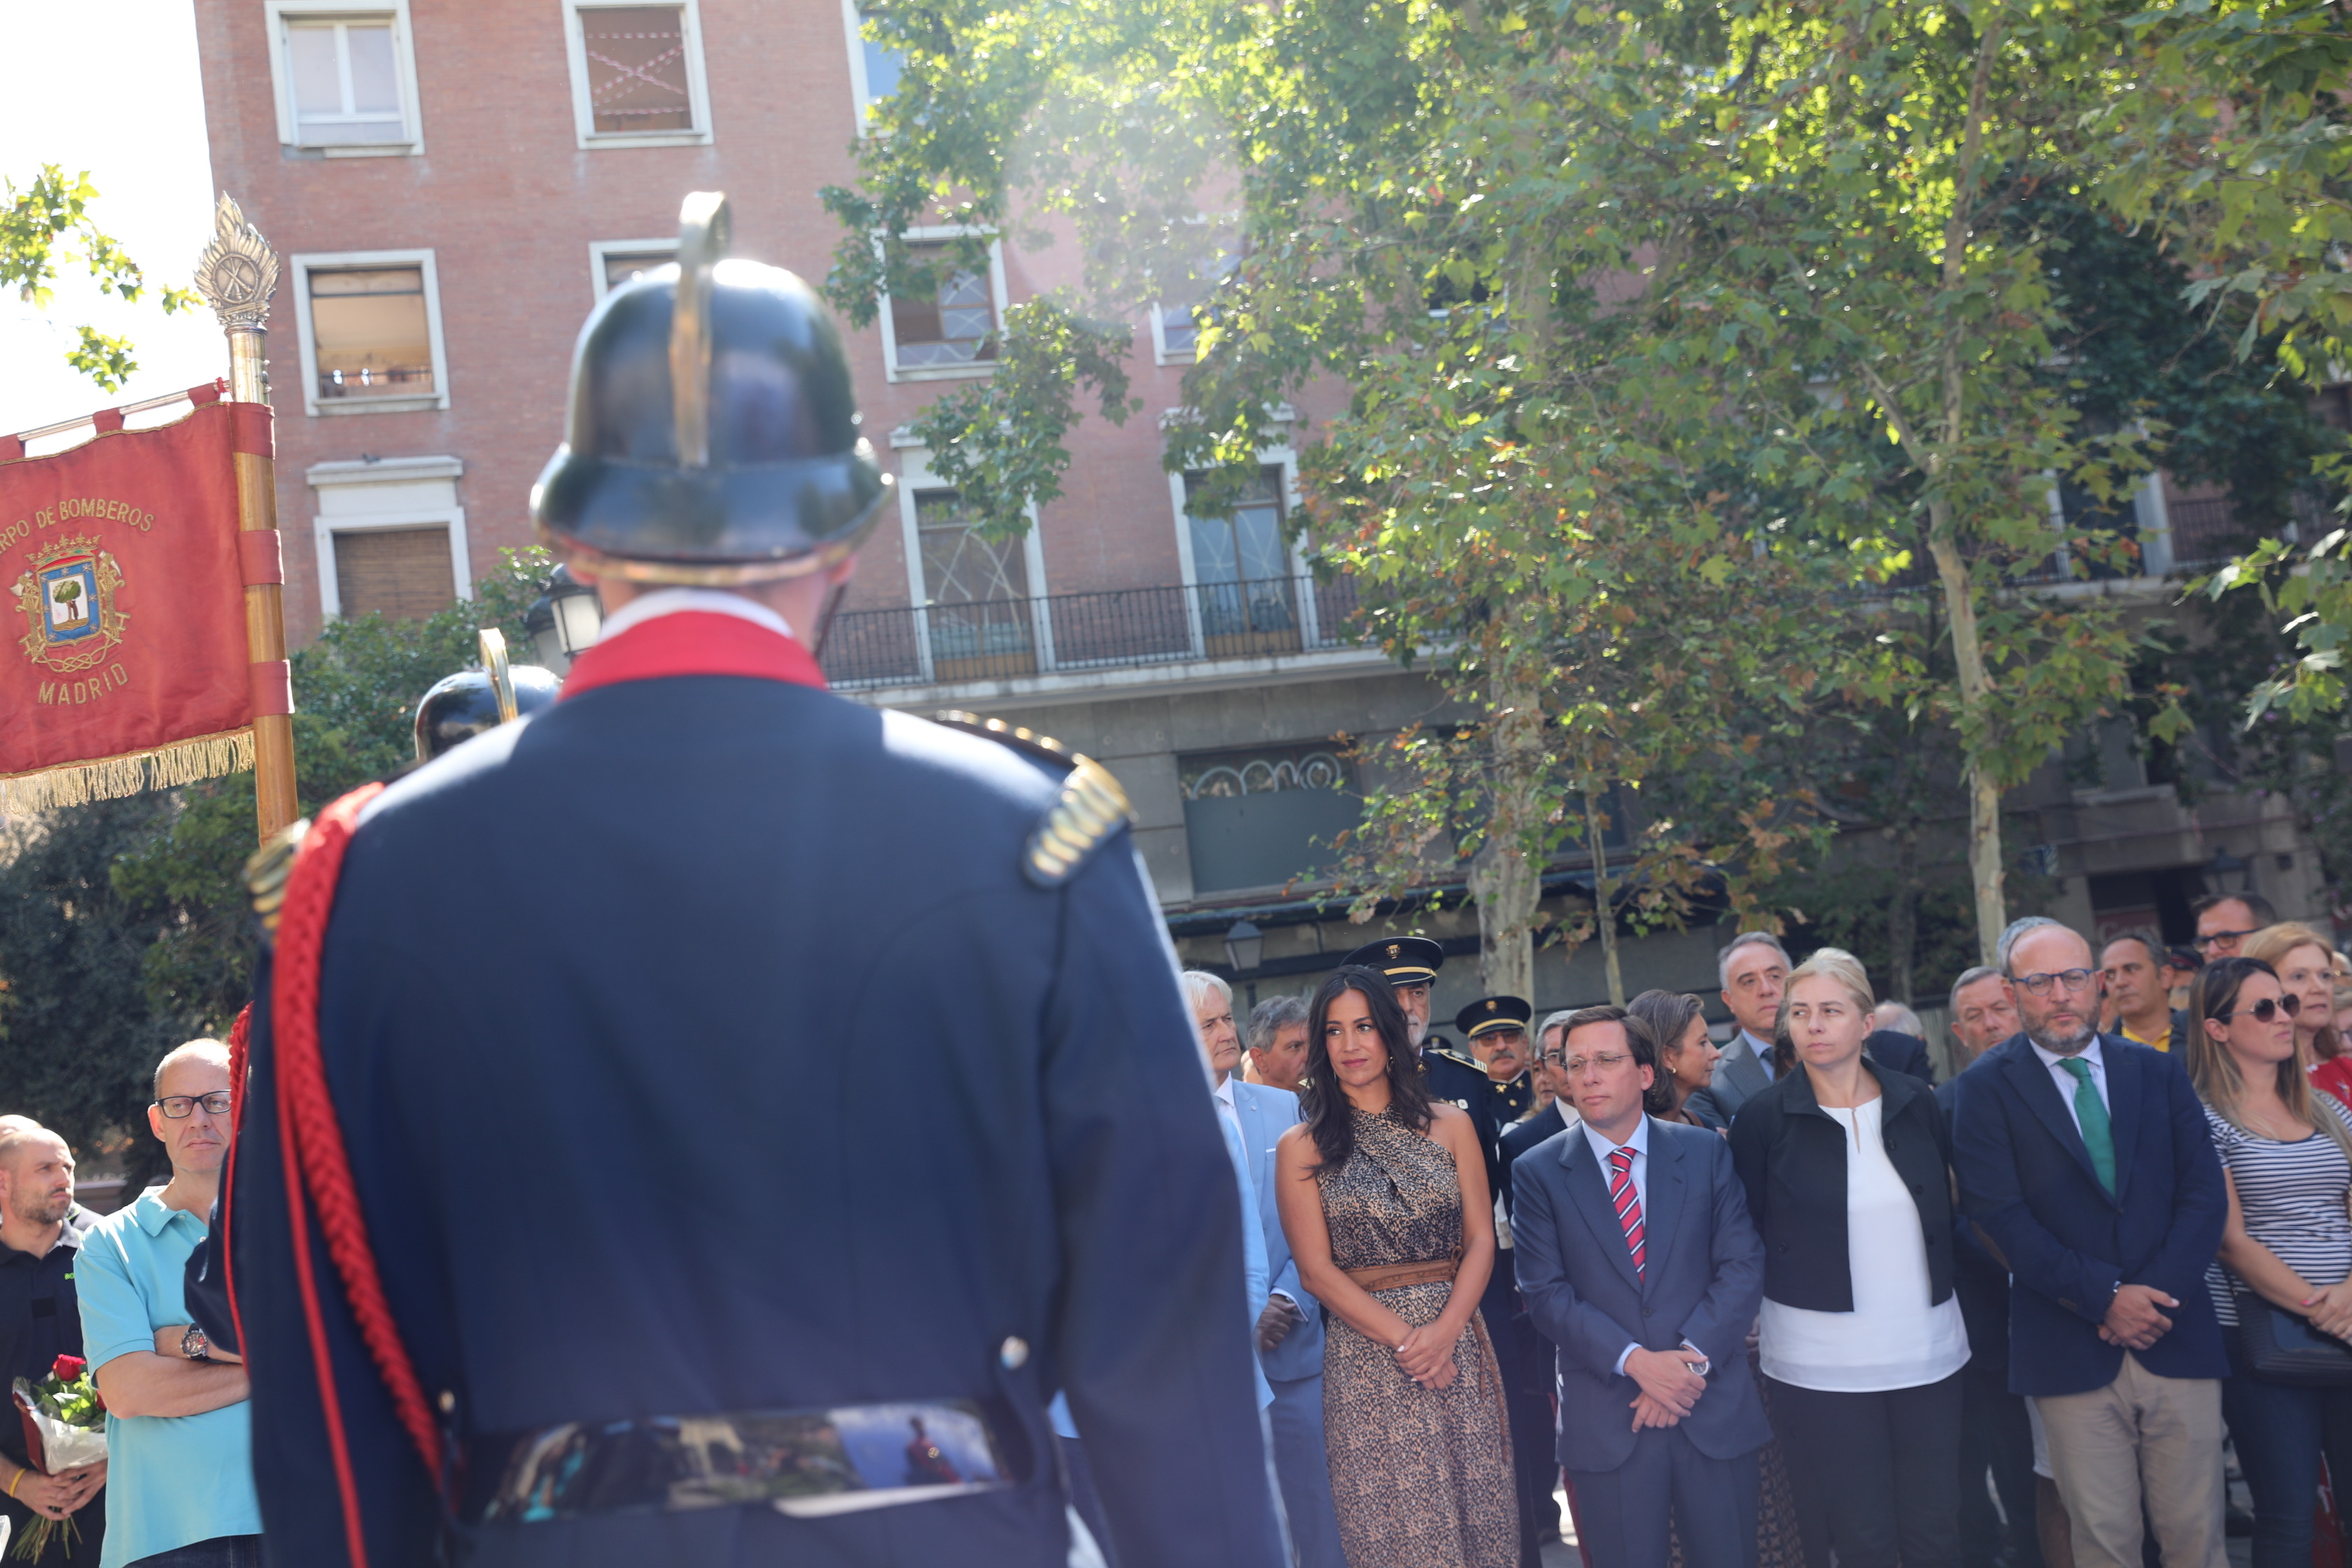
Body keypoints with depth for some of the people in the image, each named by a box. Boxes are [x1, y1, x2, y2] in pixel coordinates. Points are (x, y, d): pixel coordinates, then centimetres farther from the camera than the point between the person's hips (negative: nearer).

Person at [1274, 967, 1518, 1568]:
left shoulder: (1449, 1125, 7)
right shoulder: (1302, 1147, 1)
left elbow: (1480, 1241, 3)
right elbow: (1317, 1269, -3)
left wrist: (1445, 1331, -12)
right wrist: (1404, 1338, -12)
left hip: (1457, 1343, 2)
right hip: (1365, 1355, -2)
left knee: (1477, 1512, 4)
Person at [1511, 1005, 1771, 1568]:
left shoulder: (1706, 1152, 4)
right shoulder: (1538, 1172, 0)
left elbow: (1743, 1265, -1)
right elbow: (1546, 1291, -5)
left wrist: (1691, 1358, -13)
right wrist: (1634, 1361, -16)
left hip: (1715, 1409, 1)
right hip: (1606, 1423, -1)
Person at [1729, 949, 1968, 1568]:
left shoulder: (1917, 1103, 4)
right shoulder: (1764, 1118, -5)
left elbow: (1943, 1214, 14)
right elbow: (1750, 1237, 0)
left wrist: (1946, 1296, 9)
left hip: (1928, 1354, 3)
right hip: (1821, 1369, -3)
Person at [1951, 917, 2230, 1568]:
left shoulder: (2160, 1073, 10)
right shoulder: (1986, 1088, 0)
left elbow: (2205, 1192, 3)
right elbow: (2001, 1215, -8)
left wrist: (2154, 1294, -10)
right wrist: (2105, 1296, -14)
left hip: (2177, 1338, 3)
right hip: (2073, 1352, -3)